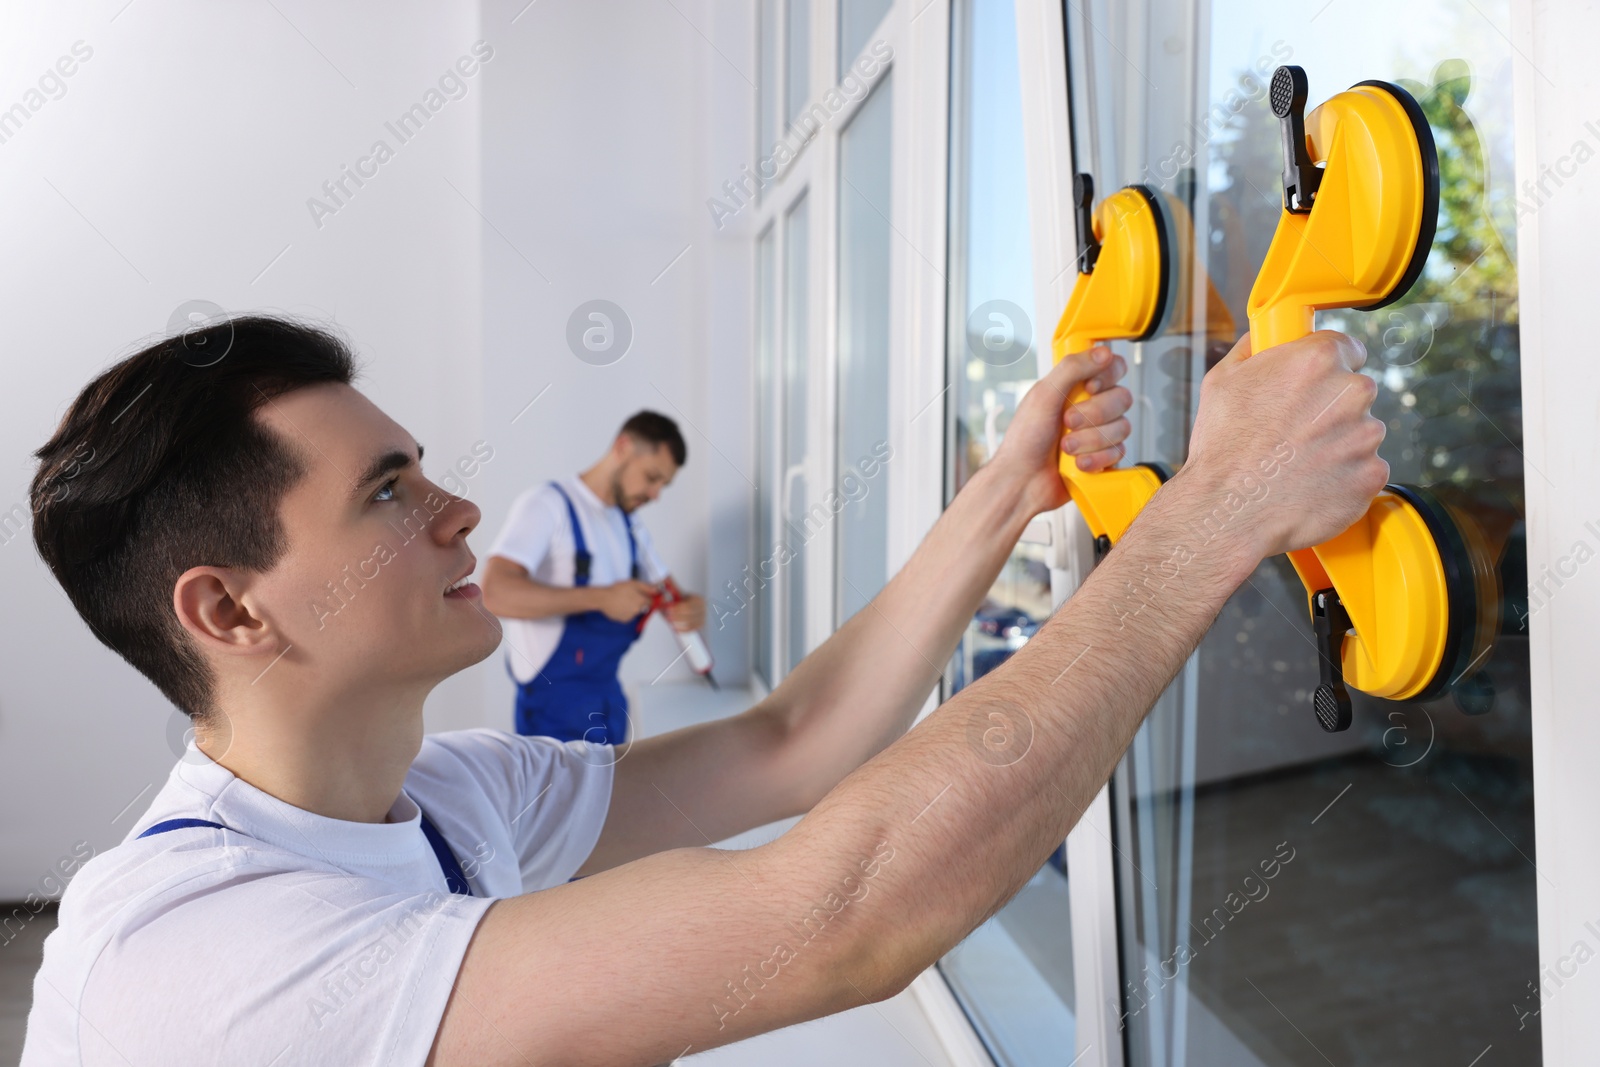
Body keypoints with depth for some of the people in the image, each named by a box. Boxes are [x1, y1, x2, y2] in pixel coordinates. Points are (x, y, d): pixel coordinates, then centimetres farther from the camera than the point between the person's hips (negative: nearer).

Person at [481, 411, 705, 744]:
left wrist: (689, 609, -9)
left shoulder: (632, 527, 12)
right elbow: (494, 593, -25)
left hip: (611, 700, 7)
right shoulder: (548, 504, -12)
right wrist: (601, 598, -27)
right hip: (556, 704, -7)